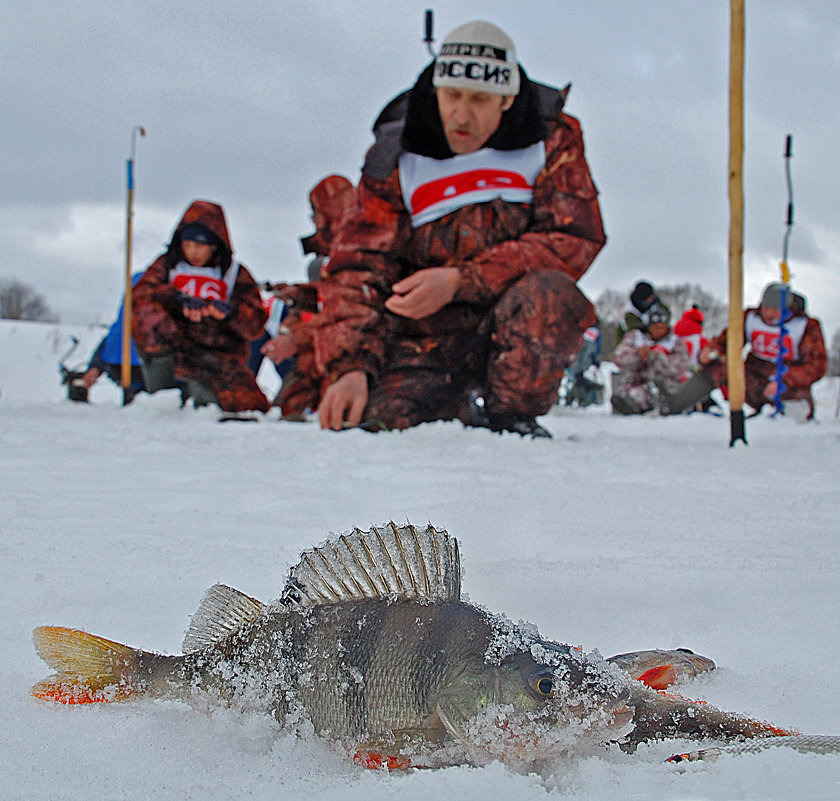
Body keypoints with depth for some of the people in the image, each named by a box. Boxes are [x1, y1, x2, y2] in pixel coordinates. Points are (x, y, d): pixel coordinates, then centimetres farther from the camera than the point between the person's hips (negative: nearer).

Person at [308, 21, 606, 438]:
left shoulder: (551, 139, 0)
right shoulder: (397, 157, 1)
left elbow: (574, 238, -11)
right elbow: (357, 265, -4)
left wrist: (459, 281, -21)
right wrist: (348, 366, -22)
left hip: (520, 329, -2)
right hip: (427, 337, 2)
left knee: (548, 292, -34)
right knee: (380, 419, -21)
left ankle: (507, 413, -10)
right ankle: (457, 405, 13)